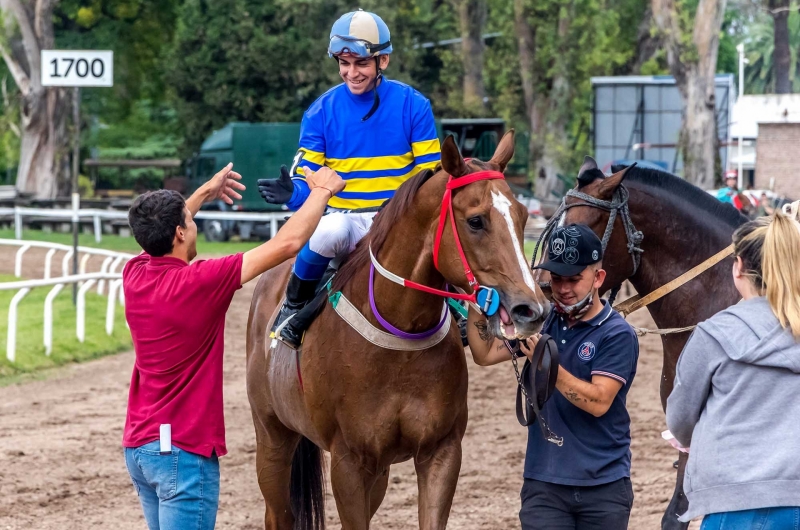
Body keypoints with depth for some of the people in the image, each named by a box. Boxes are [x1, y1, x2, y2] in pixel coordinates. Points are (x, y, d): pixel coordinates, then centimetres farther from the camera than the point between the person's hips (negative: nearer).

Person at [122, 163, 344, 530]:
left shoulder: (134, 275, 2)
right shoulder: (197, 282, -18)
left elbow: (158, 233, 29)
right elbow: (287, 243, -15)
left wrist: (205, 193, 37)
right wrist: (321, 192, 0)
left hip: (138, 445, 8)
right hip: (183, 451, -8)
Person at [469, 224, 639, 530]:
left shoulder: (618, 335, -9)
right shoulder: (543, 321, 7)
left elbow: (599, 401, -20)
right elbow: (485, 354, 4)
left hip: (604, 488, -3)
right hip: (544, 484, 3)